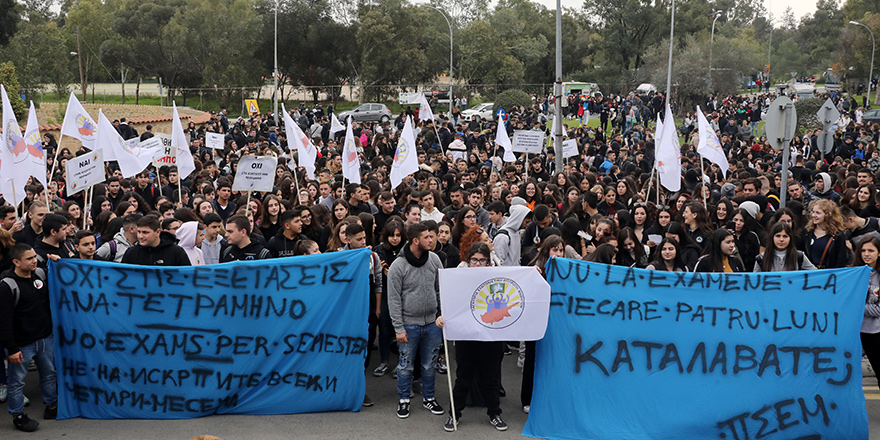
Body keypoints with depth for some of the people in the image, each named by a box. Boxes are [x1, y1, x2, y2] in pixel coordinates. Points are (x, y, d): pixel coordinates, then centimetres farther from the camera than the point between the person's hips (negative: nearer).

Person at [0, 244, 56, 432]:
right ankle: (18, 415, 20)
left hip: (45, 338, 7)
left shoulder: (40, 274, 1)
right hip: (22, 344, -7)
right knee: (17, 381, 5)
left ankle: (52, 406, 36)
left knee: (49, 373, 19)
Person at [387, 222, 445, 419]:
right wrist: (399, 328, -11)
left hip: (432, 322, 3)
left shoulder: (434, 259, 0)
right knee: (406, 365, 6)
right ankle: (404, 399, 23)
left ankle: (428, 397, 29)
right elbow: (393, 300, -9)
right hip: (409, 324, -3)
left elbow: (441, 289, 9)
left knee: (429, 364, 13)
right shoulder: (397, 266, -12)